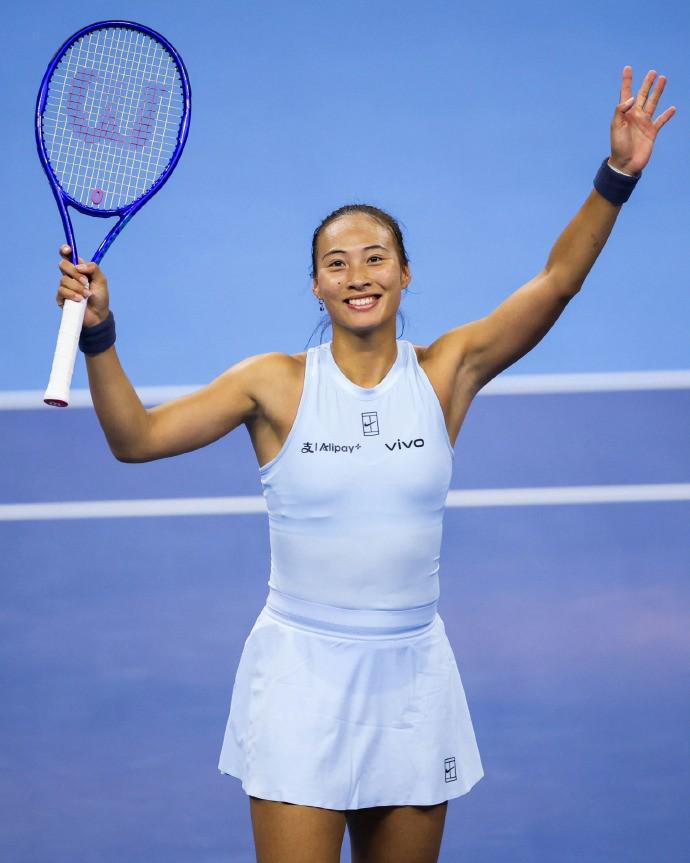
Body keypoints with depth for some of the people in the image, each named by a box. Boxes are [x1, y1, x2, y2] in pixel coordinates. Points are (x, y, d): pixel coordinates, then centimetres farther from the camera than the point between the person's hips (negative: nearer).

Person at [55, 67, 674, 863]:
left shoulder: (445, 372, 0)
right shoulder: (277, 384, -3)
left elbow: (556, 280, -8)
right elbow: (136, 437, -7)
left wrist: (617, 177, -19)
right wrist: (97, 333, -20)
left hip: (412, 677, 2)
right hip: (301, 675, -2)